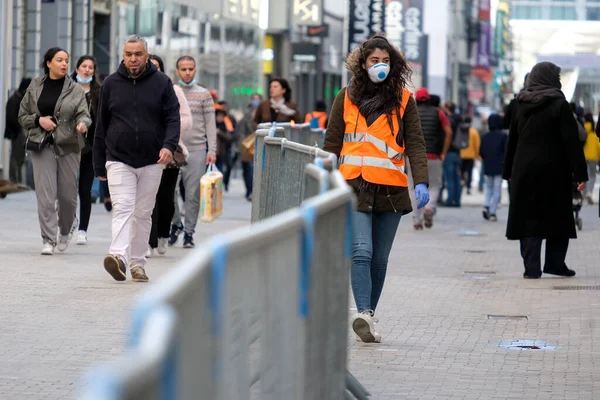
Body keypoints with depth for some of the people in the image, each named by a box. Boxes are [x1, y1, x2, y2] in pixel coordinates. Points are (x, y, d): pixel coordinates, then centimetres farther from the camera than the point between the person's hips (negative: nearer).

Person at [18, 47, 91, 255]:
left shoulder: (75, 89, 3)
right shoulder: (35, 87, 6)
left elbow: (83, 113, -6)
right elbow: (22, 116, 11)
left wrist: (82, 123, -29)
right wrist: (38, 120, -9)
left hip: (69, 146, 0)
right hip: (42, 146, 0)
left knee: (68, 195, 5)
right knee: (45, 195, -9)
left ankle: (65, 231, 32)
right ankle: (48, 240, -5)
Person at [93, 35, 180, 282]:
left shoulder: (162, 83, 3)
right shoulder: (111, 84, 6)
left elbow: (173, 118, 0)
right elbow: (101, 125, 10)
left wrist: (169, 145, -19)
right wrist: (99, 165, 9)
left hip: (151, 162, 1)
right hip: (119, 161, -1)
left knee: (143, 213, 7)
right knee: (122, 209, -15)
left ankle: (137, 264, 14)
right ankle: (119, 257, -30)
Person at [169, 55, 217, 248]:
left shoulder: (204, 95, 6)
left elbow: (210, 125, 6)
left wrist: (212, 150, -2)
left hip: (196, 150, -1)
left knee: (193, 194, -2)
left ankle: (189, 232, 7)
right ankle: (176, 224, 19)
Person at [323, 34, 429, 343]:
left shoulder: (403, 100, 6)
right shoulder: (347, 98, 7)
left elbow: (415, 143, 1)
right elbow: (332, 143, 10)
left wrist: (421, 182, -13)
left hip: (391, 189, 1)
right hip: (355, 186, -1)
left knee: (379, 258, 7)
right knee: (361, 251, -17)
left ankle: (368, 316, 17)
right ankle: (364, 314, -28)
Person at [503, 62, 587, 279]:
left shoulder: (520, 105, 6)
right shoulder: (559, 105, -8)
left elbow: (512, 140, 10)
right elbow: (572, 141, -11)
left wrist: (509, 171, 17)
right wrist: (580, 173, -10)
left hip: (524, 170, 3)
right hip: (554, 171, -3)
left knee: (529, 216, 4)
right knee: (558, 217, 10)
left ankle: (532, 267, -2)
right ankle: (555, 262, 12)